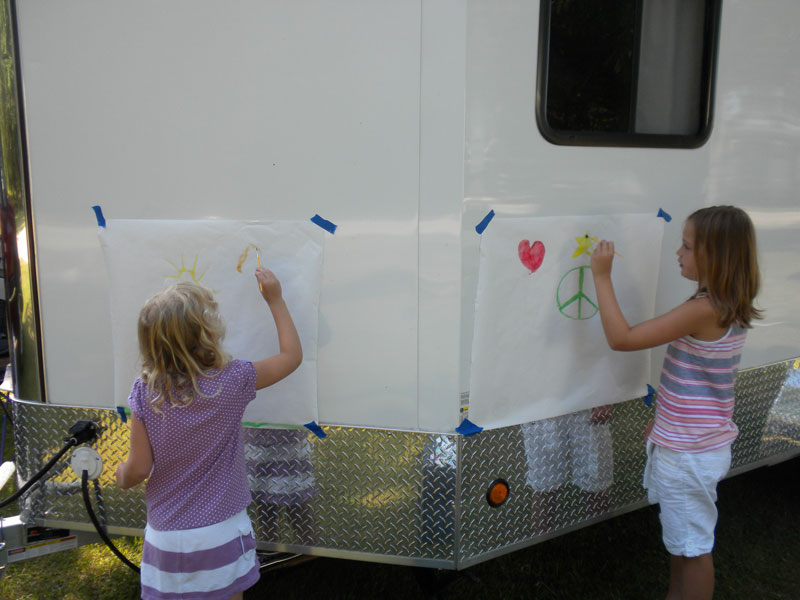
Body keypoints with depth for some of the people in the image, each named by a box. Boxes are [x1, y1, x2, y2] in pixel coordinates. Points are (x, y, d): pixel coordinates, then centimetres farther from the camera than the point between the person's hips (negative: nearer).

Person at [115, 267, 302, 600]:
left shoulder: (145, 392, -12)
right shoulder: (232, 381, -16)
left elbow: (139, 468, -8)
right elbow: (292, 355, -1)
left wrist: (122, 476, 17)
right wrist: (275, 301, 8)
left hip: (166, 537, 1)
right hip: (220, 533, -1)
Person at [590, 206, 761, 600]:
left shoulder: (703, 310, -26)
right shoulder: (729, 308, 3)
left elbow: (621, 338, -27)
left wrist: (602, 276, -21)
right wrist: (664, 422, 18)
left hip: (689, 453, -9)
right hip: (690, 442, 9)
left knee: (693, 546, 8)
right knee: (679, 539, 24)